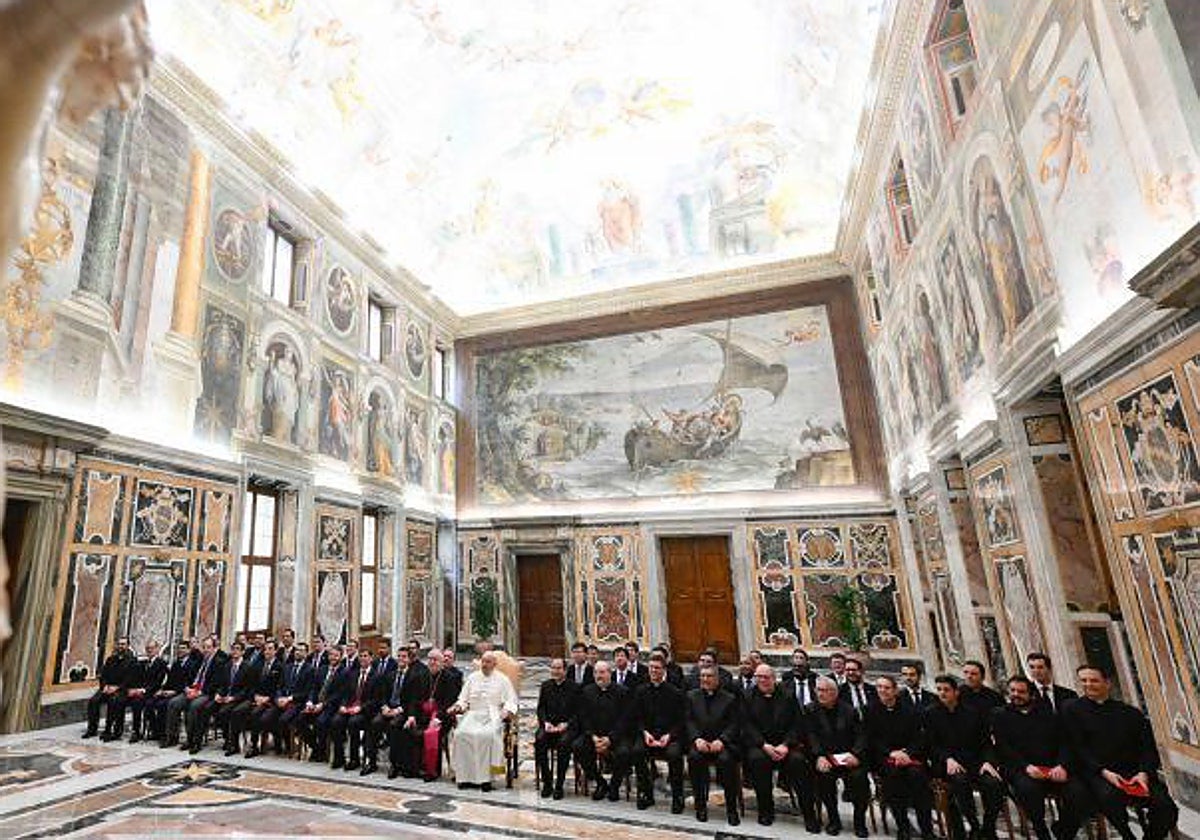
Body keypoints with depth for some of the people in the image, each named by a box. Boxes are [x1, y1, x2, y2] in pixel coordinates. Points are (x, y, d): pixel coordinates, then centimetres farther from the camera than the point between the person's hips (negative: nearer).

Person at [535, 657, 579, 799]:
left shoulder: (575, 688, 2)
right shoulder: (545, 686, 14)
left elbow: (579, 712, 0)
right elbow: (541, 708, 13)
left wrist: (566, 724, -14)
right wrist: (546, 722, -6)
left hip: (567, 726, -3)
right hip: (548, 725, 3)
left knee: (564, 743, -33)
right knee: (539, 740, -27)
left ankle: (559, 785, -17)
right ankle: (547, 782, -12)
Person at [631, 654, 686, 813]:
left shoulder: (676, 692, 4)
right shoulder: (640, 691, 11)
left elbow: (680, 721, 2)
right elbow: (637, 718, 9)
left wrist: (669, 735, -14)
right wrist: (645, 733, -10)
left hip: (670, 735, -2)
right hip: (647, 733, 2)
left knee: (674, 754, -32)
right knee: (636, 751, -28)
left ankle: (677, 797, -10)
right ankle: (646, 794, -7)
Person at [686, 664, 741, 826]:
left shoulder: (730, 698, 12)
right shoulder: (691, 696, 16)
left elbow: (733, 725, 3)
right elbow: (689, 721, 7)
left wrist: (721, 740, -14)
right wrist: (697, 739, -12)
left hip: (722, 743, -1)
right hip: (699, 742, 1)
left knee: (726, 759, -32)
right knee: (694, 757, -31)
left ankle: (731, 808, -16)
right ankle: (700, 805, -14)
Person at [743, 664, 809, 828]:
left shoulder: (787, 697, 11)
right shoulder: (748, 698, 8)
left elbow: (796, 725, 3)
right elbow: (747, 726, -1)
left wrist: (786, 745, -13)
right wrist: (764, 745, -15)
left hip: (785, 744, 1)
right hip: (758, 744, -1)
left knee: (798, 760, -29)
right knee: (757, 759, -32)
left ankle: (808, 812, -15)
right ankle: (765, 810, -13)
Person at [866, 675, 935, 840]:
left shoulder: (910, 709, 9)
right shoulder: (871, 711, 7)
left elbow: (919, 737, 3)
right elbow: (872, 739, 2)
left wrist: (907, 752, -13)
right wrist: (891, 753, -13)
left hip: (910, 754, 1)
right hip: (883, 757, -1)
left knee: (917, 774, -30)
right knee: (892, 773, -32)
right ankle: (903, 827, -19)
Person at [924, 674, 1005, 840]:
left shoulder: (973, 712, 13)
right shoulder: (932, 714, 7)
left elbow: (986, 741, 11)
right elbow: (931, 745, 1)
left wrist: (986, 761, -8)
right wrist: (948, 759, -16)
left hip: (974, 762, 2)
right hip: (946, 764, -2)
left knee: (995, 783, -27)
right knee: (960, 780, -35)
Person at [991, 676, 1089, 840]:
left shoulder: (1048, 714, 20)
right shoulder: (1000, 715, 11)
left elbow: (1063, 742, 10)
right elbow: (1002, 747, 0)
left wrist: (1062, 765, -10)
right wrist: (1026, 766, -16)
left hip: (1053, 768, 3)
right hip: (1019, 769, -3)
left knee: (1078, 791, -27)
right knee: (1028, 788, -35)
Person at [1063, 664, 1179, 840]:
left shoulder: (1131, 713, 17)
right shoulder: (1072, 710, 7)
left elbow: (1148, 748, 10)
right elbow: (1077, 748, 1)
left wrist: (1144, 773, -9)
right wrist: (1104, 772, -13)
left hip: (1135, 773, 3)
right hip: (1097, 773, -3)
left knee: (1166, 806, -23)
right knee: (1109, 796, -34)